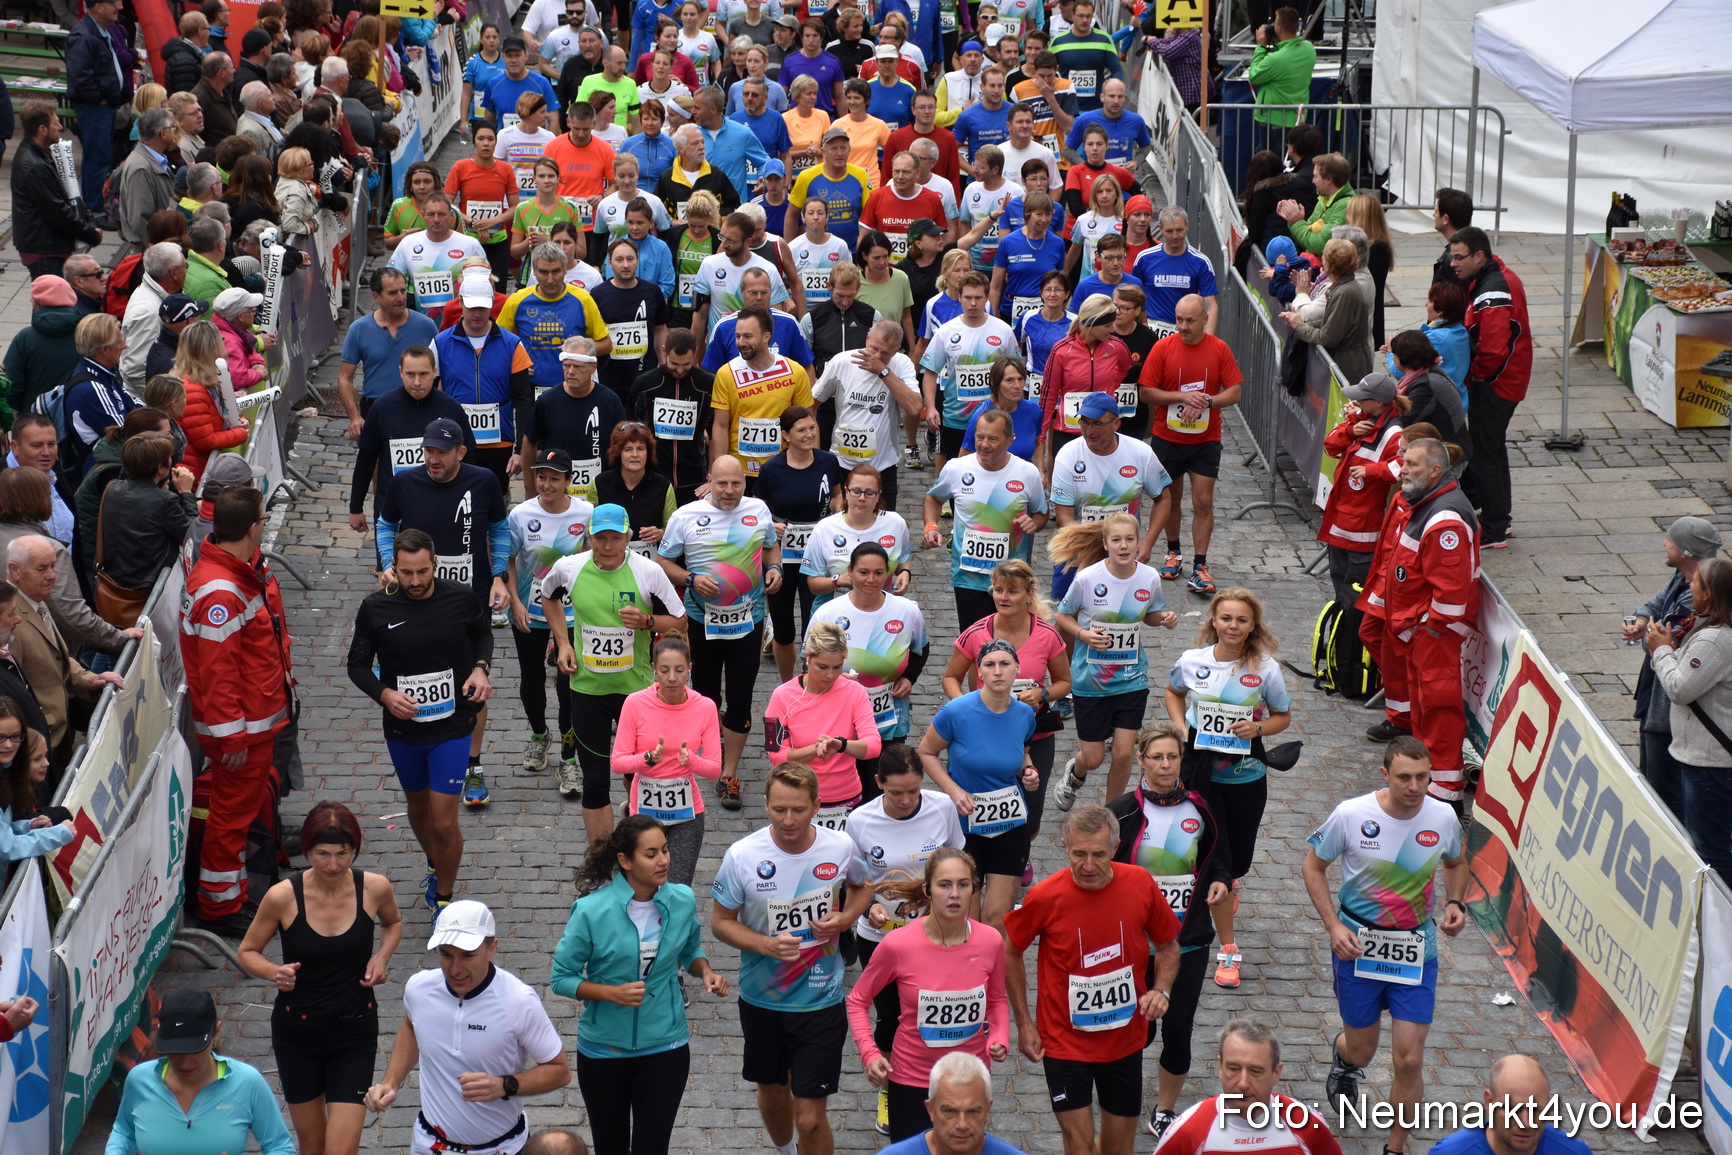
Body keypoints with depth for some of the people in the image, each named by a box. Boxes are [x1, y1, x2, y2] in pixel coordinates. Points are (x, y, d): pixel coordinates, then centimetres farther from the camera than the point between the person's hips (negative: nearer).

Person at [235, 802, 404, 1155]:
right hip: (296, 1032, 0)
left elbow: (393, 923, 13)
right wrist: (274, 973, -22)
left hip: (354, 1032, 0)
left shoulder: (374, 888, -12)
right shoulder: (283, 896, -16)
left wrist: (382, 956, -8)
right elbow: (247, 952, -1)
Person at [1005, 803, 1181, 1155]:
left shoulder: (1140, 885, -12)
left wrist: (1161, 990, -13)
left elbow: (1168, 945, 5)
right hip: (1065, 1042, -3)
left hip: (1126, 1038, 3)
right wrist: (1023, 1023, -1)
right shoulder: (1045, 897, -18)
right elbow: (1011, 952, -2)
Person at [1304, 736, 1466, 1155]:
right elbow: (1314, 865, -3)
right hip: (1358, 947, -1)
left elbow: (1455, 862, 14)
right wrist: (1334, 926, -13)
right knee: (1362, 1053, 15)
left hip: (1416, 953, 1)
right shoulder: (1351, 814, -17)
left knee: (1409, 1059, -4)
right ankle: (1344, 1054, 55)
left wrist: (1455, 903, -5)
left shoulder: (1443, 817, -8)